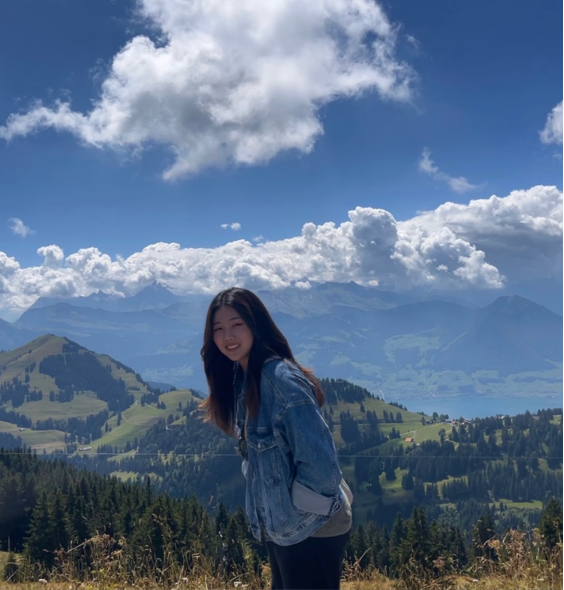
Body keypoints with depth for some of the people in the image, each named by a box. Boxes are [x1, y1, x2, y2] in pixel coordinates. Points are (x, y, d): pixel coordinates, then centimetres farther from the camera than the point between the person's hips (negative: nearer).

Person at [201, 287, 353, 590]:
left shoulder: (281, 378, -23)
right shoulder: (241, 378, 5)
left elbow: (318, 459, -26)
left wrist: (299, 516, -14)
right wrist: (269, 516, 7)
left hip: (310, 528, -9)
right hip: (280, 525, 9)